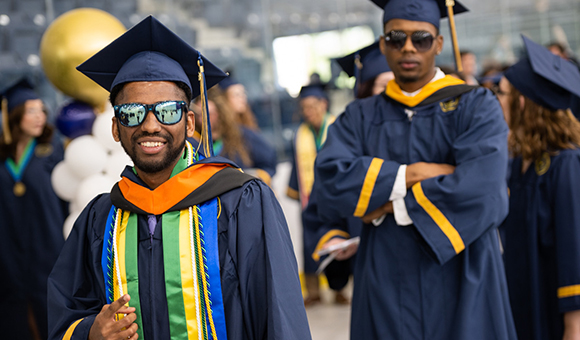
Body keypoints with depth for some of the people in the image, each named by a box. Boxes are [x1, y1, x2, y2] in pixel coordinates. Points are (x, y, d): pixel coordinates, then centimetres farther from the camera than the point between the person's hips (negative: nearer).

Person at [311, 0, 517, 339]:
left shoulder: (475, 107, -1)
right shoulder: (360, 118, 8)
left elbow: (479, 191, -17)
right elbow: (330, 183, -10)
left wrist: (392, 207, -10)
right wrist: (411, 174, -16)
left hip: (463, 289, -2)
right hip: (386, 294, 2)